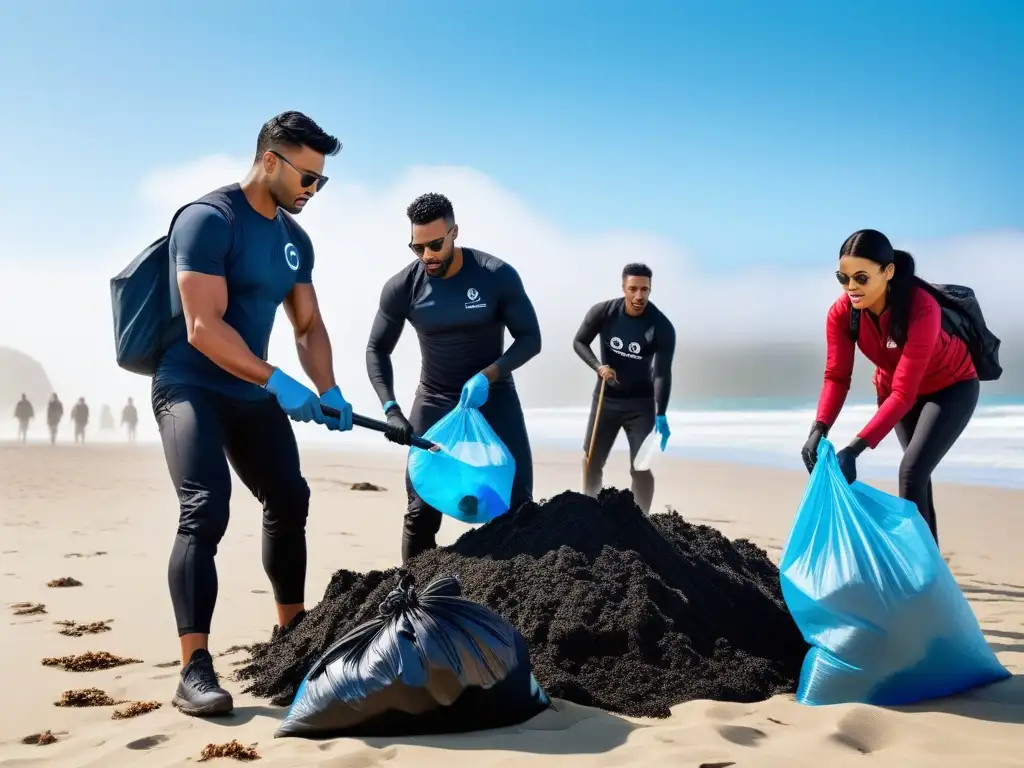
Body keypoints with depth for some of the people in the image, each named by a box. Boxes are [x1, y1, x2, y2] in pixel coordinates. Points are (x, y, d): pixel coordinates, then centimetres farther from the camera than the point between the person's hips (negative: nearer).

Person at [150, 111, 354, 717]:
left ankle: (292, 629, 34)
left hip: (252, 393, 9)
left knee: (290, 500, 15)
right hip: (190, 388, -8)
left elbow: (309, 325, 13)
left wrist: (329, 392, -3)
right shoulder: (209, 220, -17)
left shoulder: (296, 239, 7)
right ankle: (195, 670, -22)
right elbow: (203, 328, -26)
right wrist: (278, 382, -28)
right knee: (206, 510, -22)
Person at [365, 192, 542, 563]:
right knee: (421, 510, -3)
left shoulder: (497, 276, -15)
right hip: (434, 399, 1)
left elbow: (530, 339, -11)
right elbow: (377, 350, -2)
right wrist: (391, 409, -18)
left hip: (493, 395, -1)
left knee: (517, 503, -6)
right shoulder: (401, 288, -10)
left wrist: (486, 376, -27)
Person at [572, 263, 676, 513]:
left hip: (641, 403, -2)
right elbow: (579, 342, -1)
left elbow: (662, 373, -22)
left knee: (641, 468, -8)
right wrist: (599, 366, -20)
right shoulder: (602, 312, -13)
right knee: (591, 460, 8)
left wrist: (661, 415, -34)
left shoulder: (662, 327, -19)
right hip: (605, 399, 3)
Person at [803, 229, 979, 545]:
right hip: (893, 387, 6)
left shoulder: (922, 310, -39)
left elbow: (904, 394, -41)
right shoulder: (842, 312, -24)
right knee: (917, 473, 15)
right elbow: (836, 376, -23)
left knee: (912, 471, -21)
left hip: (951, 387, -5)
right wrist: (819, 429, -41)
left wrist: (854, 449, -49)